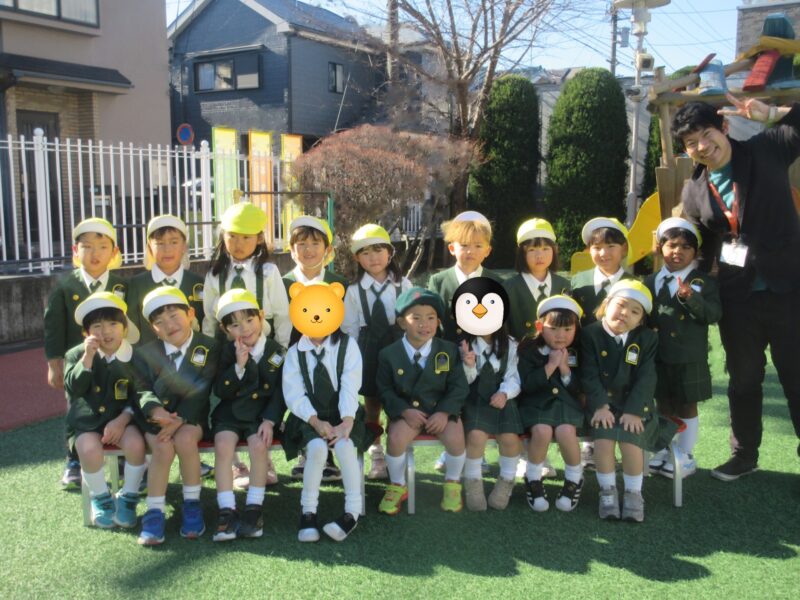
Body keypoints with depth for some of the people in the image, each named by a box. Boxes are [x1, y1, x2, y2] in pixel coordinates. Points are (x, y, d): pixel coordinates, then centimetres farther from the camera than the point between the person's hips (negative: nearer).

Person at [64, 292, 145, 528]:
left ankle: (128, 498, -4)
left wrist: (122, 420, -15)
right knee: (90, 449, -31)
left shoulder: (133, 357, -1)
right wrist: (87, 358, -23)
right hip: (87, 420, 0)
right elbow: (74, 389, -14)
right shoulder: (76, 355, 1)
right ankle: (101, 498, -1)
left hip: (122, 418, 0)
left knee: (136, 444, -29)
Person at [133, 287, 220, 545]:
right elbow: (142, 390, -4)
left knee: (185, 438, -32)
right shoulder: (144, 354, 5)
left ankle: (192, 504, -12)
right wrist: (155, 410, -27)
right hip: (156, 418, 2)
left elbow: (199, 391, -10)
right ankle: (154, 512, -14)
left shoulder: (208, 348, -2)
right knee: (163, 448, -27)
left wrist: (179, 420, -23)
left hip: (192, 416, -1)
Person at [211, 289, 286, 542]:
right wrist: (238, 367, -18)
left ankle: (254, 508, -14)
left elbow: (280, 393, -2)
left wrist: (269, 420, -15)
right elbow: (220, 391, -5)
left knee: (258, 444, -27)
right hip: (230, 413, 2)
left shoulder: (276, 352, -2)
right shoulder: (226, 353, 2)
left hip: (262, 413, -1)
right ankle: (227, 510, -20)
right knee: (223, 443, -25)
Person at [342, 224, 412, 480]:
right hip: (368, 352, 0)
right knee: (371, 403, 9)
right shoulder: (354, 290, -2)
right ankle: (377, 456, 23)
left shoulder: (403, 285, -1)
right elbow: (349, 327, 1)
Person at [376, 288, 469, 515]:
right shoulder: (389, 354, -3)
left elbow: (459, 387, -1)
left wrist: (444, 412, -17)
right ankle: (398, 486, 0)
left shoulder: (449, 351, -1)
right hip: (406, 411, 0)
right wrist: (405, 411, -17)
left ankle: (452, 483, 5)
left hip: (442, 410, 1)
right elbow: (385, 390, 0)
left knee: (455, 438, -27)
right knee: (396, 438, -29)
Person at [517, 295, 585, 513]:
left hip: (567, 402, 1)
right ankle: (533, 479, -5)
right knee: (542, 431, -31)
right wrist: (550, 366, -18)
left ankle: (574, 479, 0)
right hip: (537, 402, -1)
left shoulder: (578, 352, 3)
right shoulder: (528, 348, -4)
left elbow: (579, 388, -1)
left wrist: (565, 368, -15)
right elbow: (526, 385, -12)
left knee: (565, 432, -29)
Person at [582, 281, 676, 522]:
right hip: (602, 405, -1)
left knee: (631, 443, -21)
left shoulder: (647, 338, 2)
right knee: (603, 442, -24)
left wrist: (633, 410, -16)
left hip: (635, 405, 1)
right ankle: (608, 491, -1)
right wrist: (600, 406, -19)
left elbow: (646, 379, -5)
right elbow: (589, 375, -8)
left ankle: (633, 494, 2)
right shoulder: (591, 334, -2)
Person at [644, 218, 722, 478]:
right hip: (658, 357, 3)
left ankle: (685, 457, 21)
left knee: (686, 407, 8)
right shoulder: (651, 282, 5)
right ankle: (664, 451, 29)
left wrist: (690, 297, -29)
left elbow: (714, 314, -15)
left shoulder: (704, 282, -3)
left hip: (690, 359, -3)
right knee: (664, 406, 14)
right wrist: (648, 326, -17)